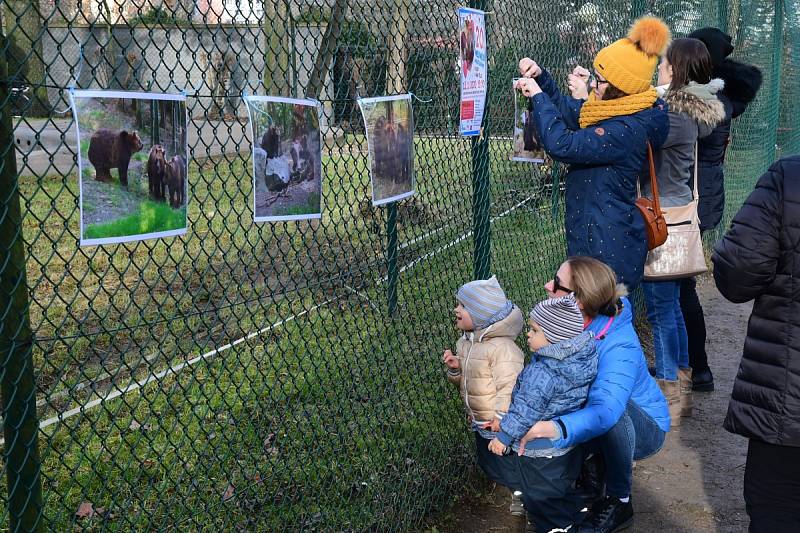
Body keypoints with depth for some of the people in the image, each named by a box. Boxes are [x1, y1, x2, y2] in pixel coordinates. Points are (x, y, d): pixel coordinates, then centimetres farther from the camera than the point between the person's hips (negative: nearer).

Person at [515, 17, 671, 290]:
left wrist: (538, 96, -16)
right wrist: (540, 78, 5)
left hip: (608, 245, -10)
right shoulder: (618, 112, 7)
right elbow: (568, 110, 19)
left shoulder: (627, 130, -23)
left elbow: (562, 145, -27)